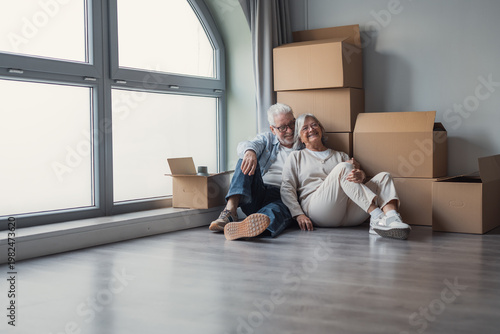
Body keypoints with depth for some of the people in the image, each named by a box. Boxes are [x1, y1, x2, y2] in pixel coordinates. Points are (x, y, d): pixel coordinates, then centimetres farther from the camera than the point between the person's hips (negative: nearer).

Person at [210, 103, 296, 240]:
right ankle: (230, 209, -39)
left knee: (279, 210, -38)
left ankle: (248, 226, -73)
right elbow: (244, 145, -2)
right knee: (247, 159, -22)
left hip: (281, 198, -2)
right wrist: (250, 151, -28)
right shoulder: (267, 139, 21)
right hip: (255, 196, 2)